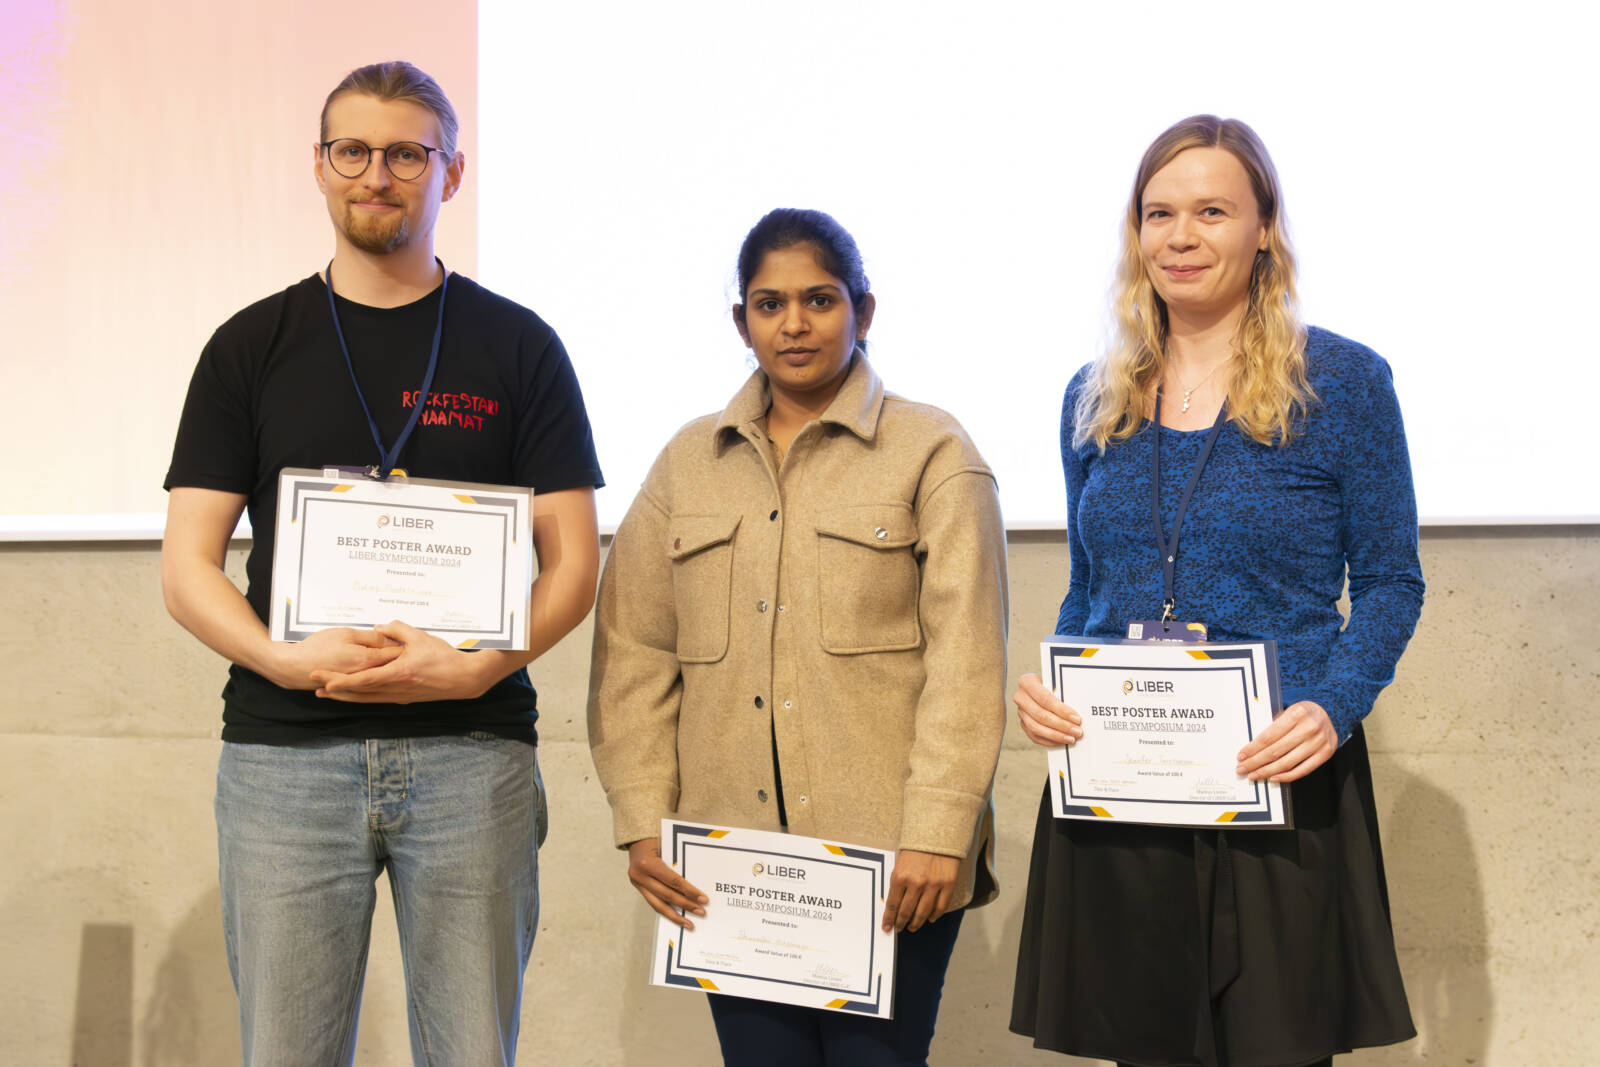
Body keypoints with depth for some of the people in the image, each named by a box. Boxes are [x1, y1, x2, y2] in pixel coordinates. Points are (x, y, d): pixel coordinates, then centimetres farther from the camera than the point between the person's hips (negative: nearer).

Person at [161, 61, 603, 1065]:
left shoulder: (518, 346, 7)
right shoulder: (250, 348, 9)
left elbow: (574, 559, 3)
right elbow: (187, 566, 5)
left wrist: (476, 666, -14)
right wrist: (286, 658, -14)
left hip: (472, 748, 0)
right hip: (284, 751, 1)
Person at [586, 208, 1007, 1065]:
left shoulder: (932, 453, 3)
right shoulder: (688, 462, 13)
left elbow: (967, 660, -5)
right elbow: (633, 654, 9)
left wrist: (938, 831, -12)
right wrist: (642, 823, -1)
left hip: (888, 865, -3)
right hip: (728, 862, 3)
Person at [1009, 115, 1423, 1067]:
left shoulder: (1344, 382, -2)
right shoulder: (1096, 398, 10)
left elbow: (1390, 582, 0)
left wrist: (1335, 709, -17)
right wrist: (1047, 686, -3)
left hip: (1280, 782, -3)